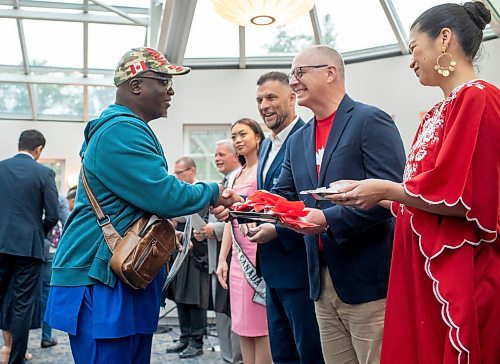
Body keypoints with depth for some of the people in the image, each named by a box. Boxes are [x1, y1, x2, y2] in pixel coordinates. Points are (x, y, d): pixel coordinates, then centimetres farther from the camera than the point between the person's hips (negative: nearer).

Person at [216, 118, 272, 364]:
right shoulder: (235, 177, 18)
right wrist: (222, 259, 13)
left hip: (260, 253, -7)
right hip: (238, 257, 8)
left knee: (260, 326, -2)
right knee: (243, 327, 11)